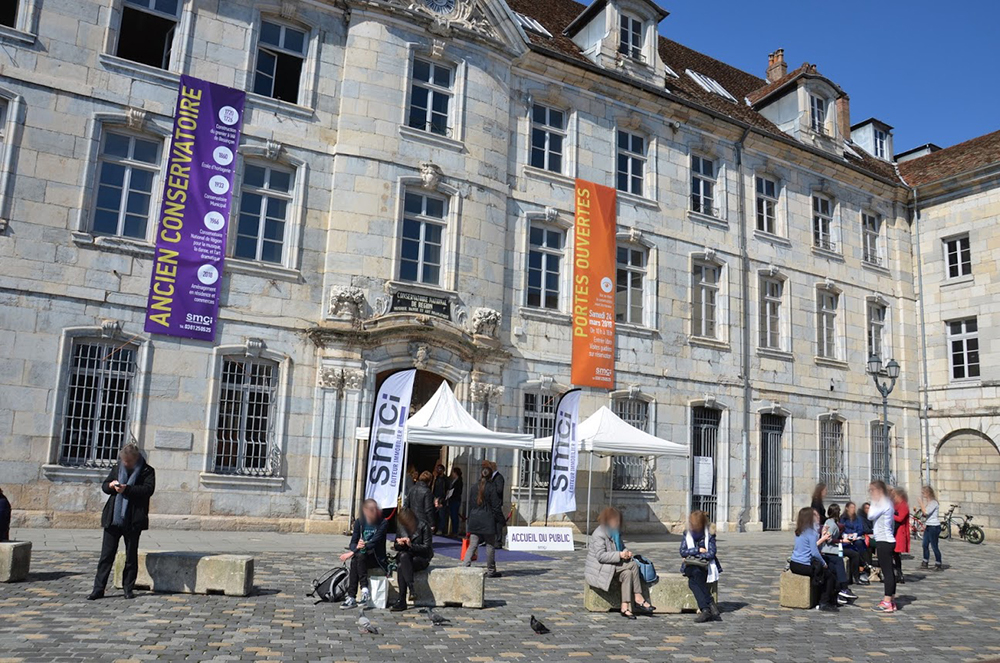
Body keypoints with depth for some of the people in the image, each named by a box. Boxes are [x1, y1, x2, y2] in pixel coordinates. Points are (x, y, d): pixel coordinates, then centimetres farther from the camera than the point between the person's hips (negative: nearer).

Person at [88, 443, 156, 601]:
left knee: (131, 555, 6)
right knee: (106, 554, 3)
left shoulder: (147, 471, -2)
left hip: (133, 521, -3)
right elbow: (104, 486, 17)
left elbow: (149, 489, -14)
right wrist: (111, 485, -7)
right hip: (113, 518, 3)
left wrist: (127, 489, -23)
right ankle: (98, 589, 8)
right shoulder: (117, 468, 12)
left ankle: (128, 588, 17)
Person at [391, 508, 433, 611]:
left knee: (401, 567, -31)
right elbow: (396, 547, 14)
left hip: (421, 558, -4)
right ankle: (411, 589, -37)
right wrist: (399, 544, -10)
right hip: (405, 556, 4)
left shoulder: (423, 527, -8)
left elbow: (427, 547, -10)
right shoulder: (401, 528, 7)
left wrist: (411, 545, -22)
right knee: (403, 556, -33)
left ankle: (401, 601, -29)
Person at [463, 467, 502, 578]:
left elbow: (470, 503, 10)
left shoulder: (475, 487, 6)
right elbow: (496, 505, -9)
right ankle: (491, 571, 13)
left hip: (474, 519, 5)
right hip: (487, 520, -4)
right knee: (490, 545, 6)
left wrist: (469, 519, 17)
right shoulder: (491, 488, -9)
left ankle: (465, 565, -3)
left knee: (472, 545, 8)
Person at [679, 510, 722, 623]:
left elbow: (711, 553, -9)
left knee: (692, 582, -33)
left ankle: (704, 609, -35)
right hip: (690, 566, 2)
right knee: (695, 573, -35)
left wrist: (692, 554, -10)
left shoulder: (709, 535, -1)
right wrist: (698, 550, -8)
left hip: (705, 566, -2)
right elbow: (682, 552, 2)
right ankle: (711, 604, -35)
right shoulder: (687, 534, 6)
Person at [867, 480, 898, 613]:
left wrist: (874, 501, -11)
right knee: (888, 571, 13)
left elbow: (871, 516, -20)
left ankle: (887, 603, -8)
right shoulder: (884, 503, 17)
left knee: (887, 571, -8)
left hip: (884, 542, -10)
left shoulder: (884, 503, -13)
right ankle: (891, 601, 19)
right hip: (885, 541, 10)